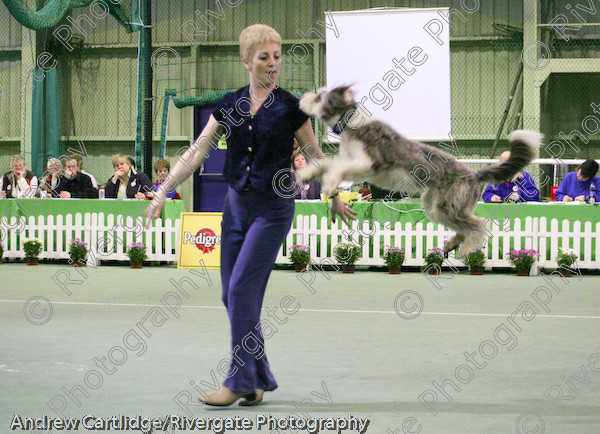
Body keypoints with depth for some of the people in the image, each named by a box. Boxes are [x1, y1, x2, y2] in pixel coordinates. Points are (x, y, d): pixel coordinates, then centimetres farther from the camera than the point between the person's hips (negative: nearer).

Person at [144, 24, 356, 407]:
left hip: (273, 208, -5)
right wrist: (163, 192, -1)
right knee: (232, 296, 5)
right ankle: (260, 380, 16)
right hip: (236, 204, 5)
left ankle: (240, 382, -6)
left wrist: (336, 197, 14)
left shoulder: (290, 107, -5)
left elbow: (315, 155, 6)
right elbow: (197, 152, 5)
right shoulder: (230, 105, 5)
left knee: (242, 290, -13)